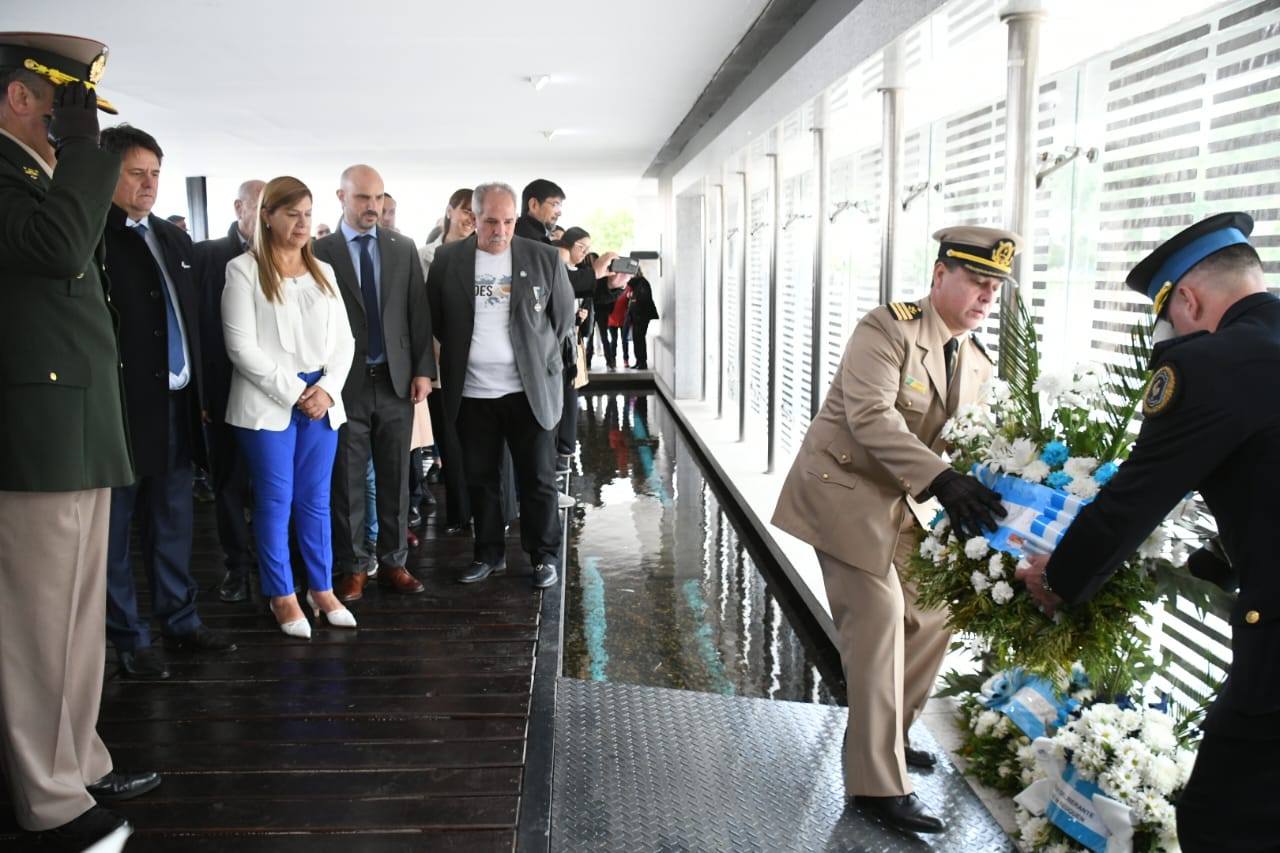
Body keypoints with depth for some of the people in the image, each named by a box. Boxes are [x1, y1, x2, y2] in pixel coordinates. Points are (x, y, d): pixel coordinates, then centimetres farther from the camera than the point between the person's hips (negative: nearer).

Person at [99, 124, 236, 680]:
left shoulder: (175, 239, 14)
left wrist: (201, 389, 12)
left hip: (177, 404, 7)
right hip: (123, 406, -7)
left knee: (173, 523, 16)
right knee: (113, 528, 6)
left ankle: (180, 621, 29)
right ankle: (128, 638, 17)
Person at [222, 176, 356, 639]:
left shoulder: (323, 271, 12)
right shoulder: (243, 270, -2)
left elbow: (343, 340, 9)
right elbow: (242, 347, -9)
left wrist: (327, 388, -7)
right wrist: (292, 392, -12)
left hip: (322, 400, 4)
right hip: (268, 403, -4)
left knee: (316, 500, 10)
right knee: (275, 501, 3)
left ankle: (322, 588, 20)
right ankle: (282, 595, 15)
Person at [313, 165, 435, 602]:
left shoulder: (403, 248, 7)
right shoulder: (321, 251, -2)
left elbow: (418, 311, 7)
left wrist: (423, 369, 1)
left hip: (396, 381, 3)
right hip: (346, 384, -2)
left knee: (395, 479, 9)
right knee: (347, 482, 5)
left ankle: (393, 562, 20)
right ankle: (353, 567, 18)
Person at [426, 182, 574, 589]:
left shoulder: (544, 258, -2)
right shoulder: (447, 259, 0)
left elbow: (564, 314, 7)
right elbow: (434, 316, 9)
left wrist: (540, 354, 8)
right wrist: (458, 357, 10)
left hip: (529, 389, -1)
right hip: (471, 392, 2)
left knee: (538, 478, 5)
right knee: (480, 478, 12)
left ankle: (545, 555, 20)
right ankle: (489, 553, 26)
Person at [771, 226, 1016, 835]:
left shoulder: (977, 362, 6)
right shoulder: (887, 329, -17)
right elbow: (872, 418, -30)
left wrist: (969, 493, -16)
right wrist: (942, 481, -41)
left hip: (900, 500, 8)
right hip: (846, 487, -8)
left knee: (931, 613, 10)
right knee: (879, 616, -13)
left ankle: (887, 734, 31)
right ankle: (878, 783, -3)